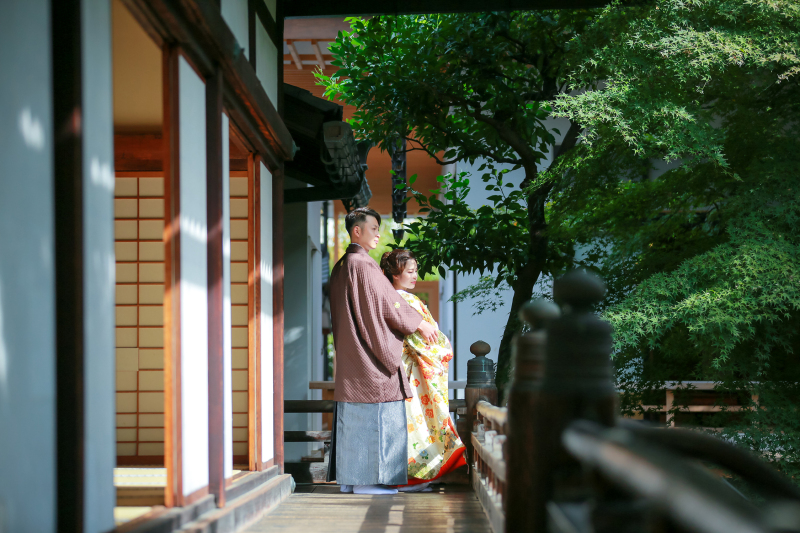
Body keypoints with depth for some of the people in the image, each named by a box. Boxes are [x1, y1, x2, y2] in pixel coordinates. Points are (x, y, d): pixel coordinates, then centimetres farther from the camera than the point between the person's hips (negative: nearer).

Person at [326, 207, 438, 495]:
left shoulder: (341, 267, 16)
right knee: (375, 416, -6)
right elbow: (389, 304, -12)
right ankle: (366, 480, -5)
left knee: (353, 417, 10)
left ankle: (348, 477, 12)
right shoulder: (363, 265, -14)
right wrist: (421, 325, 0)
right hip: (371, 354, -10)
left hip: (350, 353, 10)